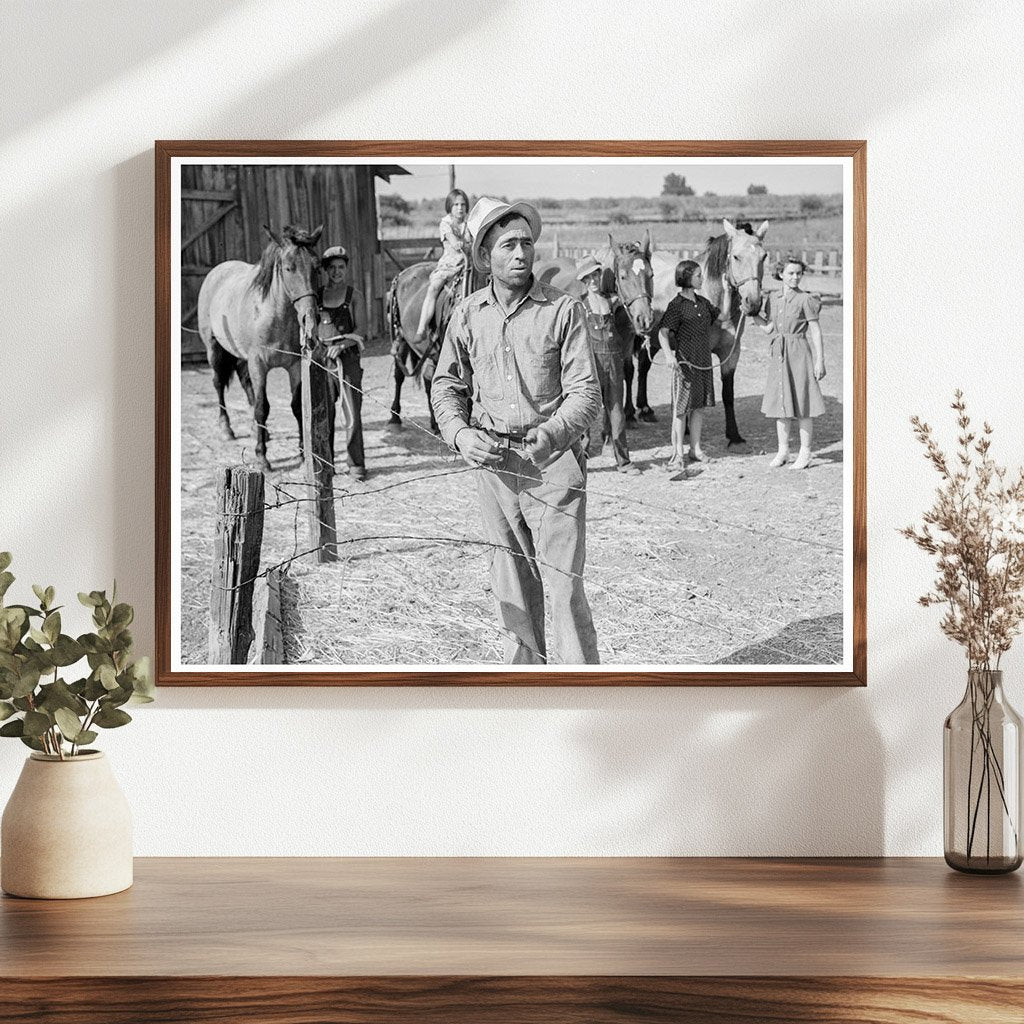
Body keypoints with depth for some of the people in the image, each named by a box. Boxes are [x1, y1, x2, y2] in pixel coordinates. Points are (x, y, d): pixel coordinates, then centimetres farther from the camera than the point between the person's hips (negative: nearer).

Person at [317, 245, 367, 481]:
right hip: (322, 358, 2)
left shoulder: (353, 295, 3)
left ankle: (356, 465, 3)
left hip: (348, 356, -2)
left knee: (353, 415, -5)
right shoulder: (317, 295, 9)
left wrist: (342, 344, -17)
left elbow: (359, 331, -1)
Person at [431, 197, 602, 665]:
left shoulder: (562, 310, -5)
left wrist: (549, 435, -22)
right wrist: (460, 434, -6)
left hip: (553, 464, -4)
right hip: (492, 464, 4)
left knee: (563, 587, -5)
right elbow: (446, 386, 12)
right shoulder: (468, 314, 5)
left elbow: (585, 393, -7)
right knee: (511, 588, 12)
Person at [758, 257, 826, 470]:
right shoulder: (773, 300, 9)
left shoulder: (805, 300, -7)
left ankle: (805, 453, 7)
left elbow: (816, 332, -7)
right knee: (780, 404, 10)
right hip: (779, 355, 6)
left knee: (802, 404, -1)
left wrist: (819, 360, -11)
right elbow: (768, 328, 11)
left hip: (799, 354, -5)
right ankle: (782, 451, 19)